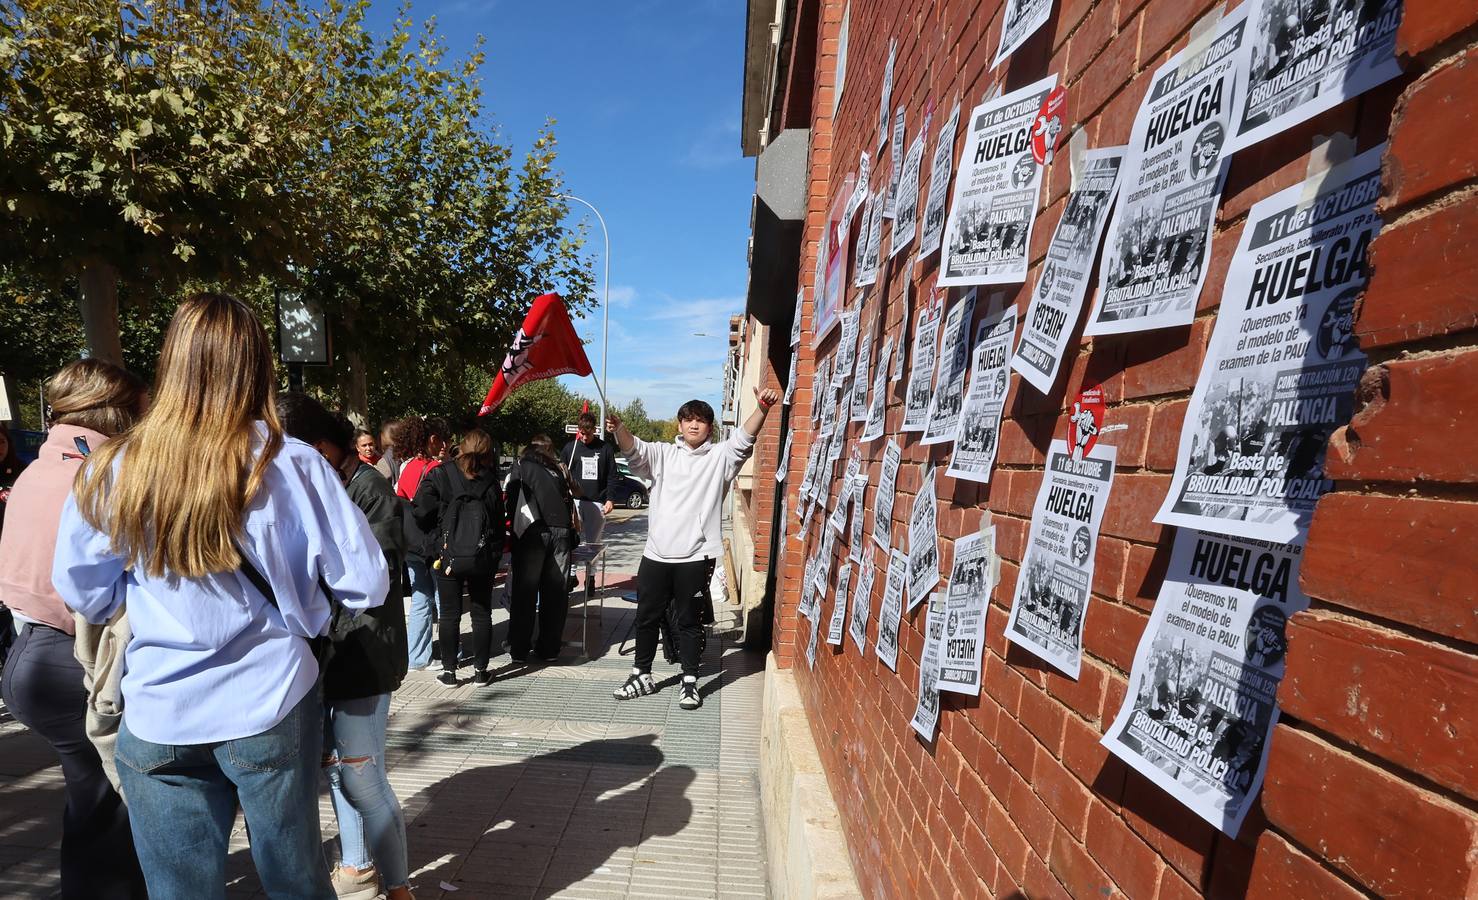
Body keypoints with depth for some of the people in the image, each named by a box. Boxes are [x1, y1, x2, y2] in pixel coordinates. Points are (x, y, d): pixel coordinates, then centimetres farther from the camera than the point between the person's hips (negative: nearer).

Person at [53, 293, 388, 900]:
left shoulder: (111, 471, -8)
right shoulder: (290, 465, -14)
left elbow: (83, 593, 6)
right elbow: (367, 583, -11)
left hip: (158, 720, 2)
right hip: (271, 709, -1)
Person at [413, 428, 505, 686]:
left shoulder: (439, 475, -4)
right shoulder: (491, 483, -1)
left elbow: (422, 513, -9)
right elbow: (499, 524, 2)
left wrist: (433, 544, 6)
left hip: (449, 556, -1)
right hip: (483, 558, 1)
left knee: (449, 615, 10)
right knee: (482, 615, 11)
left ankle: (449, 671, 16)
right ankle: (481, 670, 17)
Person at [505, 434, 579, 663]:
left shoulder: (520, 466, 17)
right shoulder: (560, 469, 23)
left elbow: (511, 500, 12)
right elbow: (570, 498, 15)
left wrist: (515, 529, 21)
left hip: (533, 531, -2)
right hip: (561, 530, 2)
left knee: (525, 591, 6)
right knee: (556, 591, 8)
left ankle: (519, 649, 11)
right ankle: (549, 649, 12)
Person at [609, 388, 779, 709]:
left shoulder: (720, 457, 3)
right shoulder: (663, 454, 8)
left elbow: (743, 438, -13)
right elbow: (635, 449, -8)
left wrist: (762, 408, -31)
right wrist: (618, 428, -30)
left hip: (695, 556, -3)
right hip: (656, 553, 3)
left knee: (689, 621, 9)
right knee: (646, 617, 14)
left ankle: (690, 681, 23)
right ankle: (642, 675, 32)